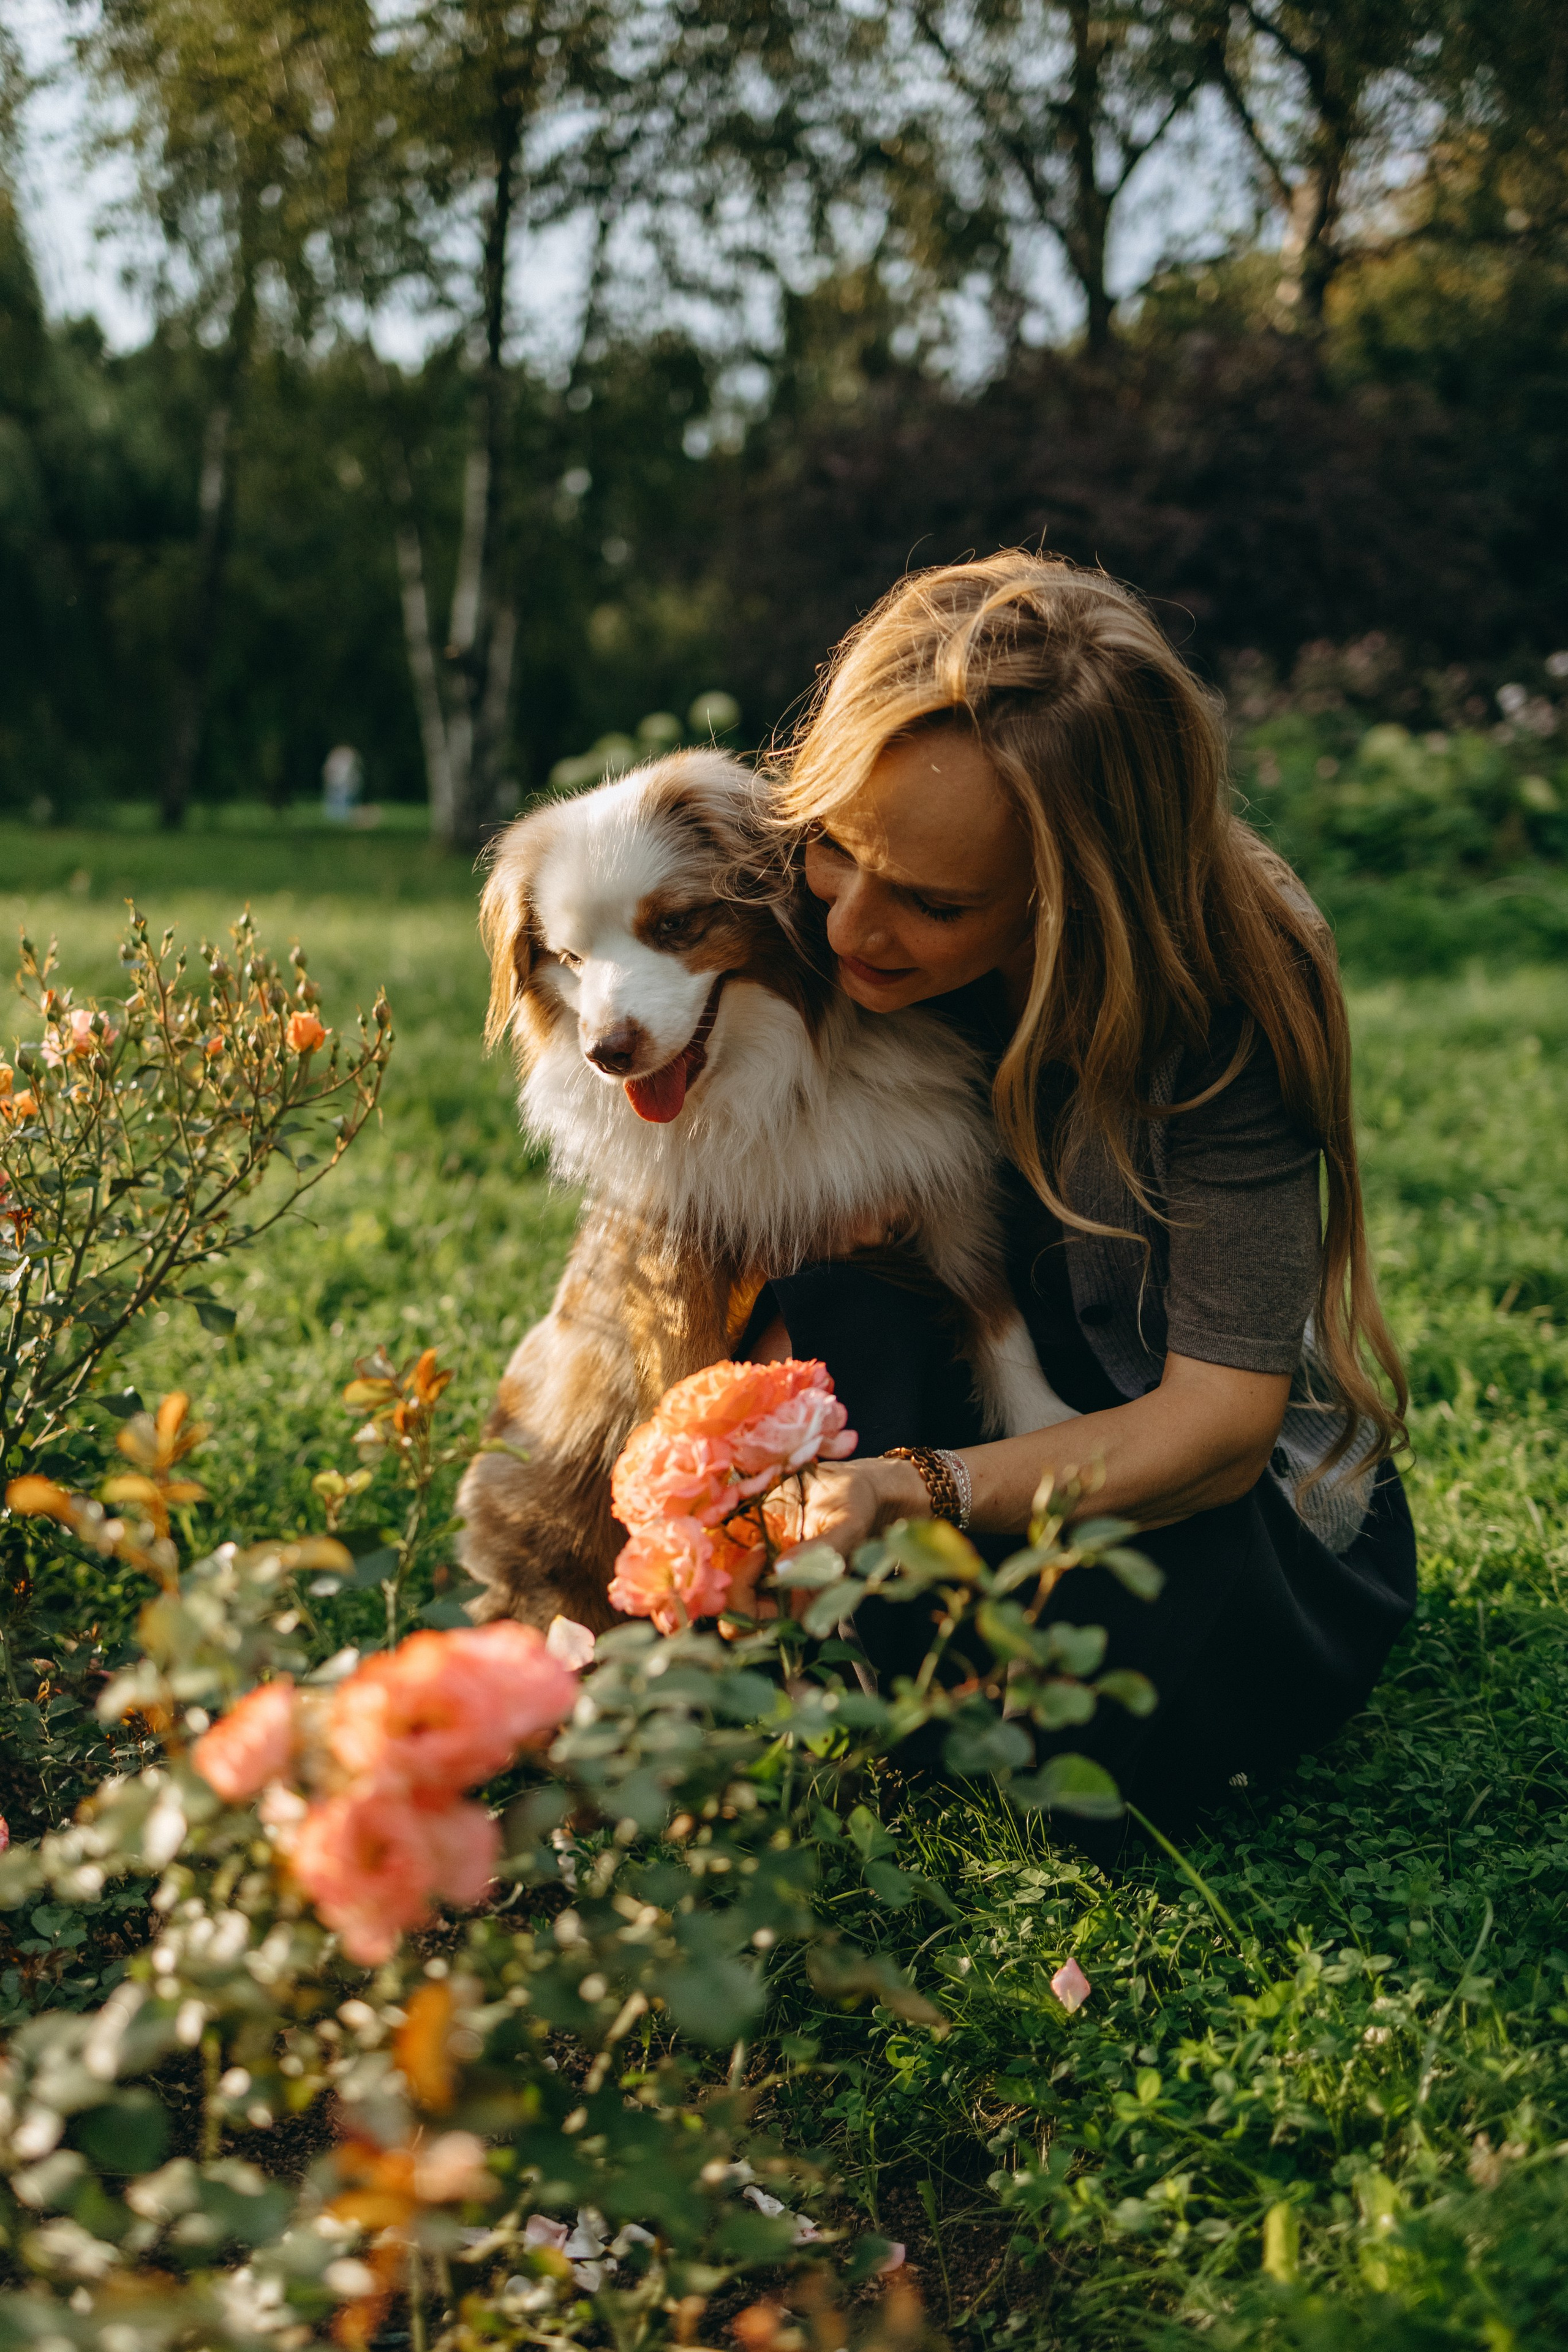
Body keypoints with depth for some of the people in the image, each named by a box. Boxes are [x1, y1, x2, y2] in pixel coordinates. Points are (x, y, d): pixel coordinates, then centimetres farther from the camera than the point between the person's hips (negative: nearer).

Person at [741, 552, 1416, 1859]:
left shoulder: (1221, 988, -25)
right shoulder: (834, 939, -15)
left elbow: (1219, 1422, -29)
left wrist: (918, 1493, -44)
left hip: (1240, 1518, -2)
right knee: (838, 1323, -30)